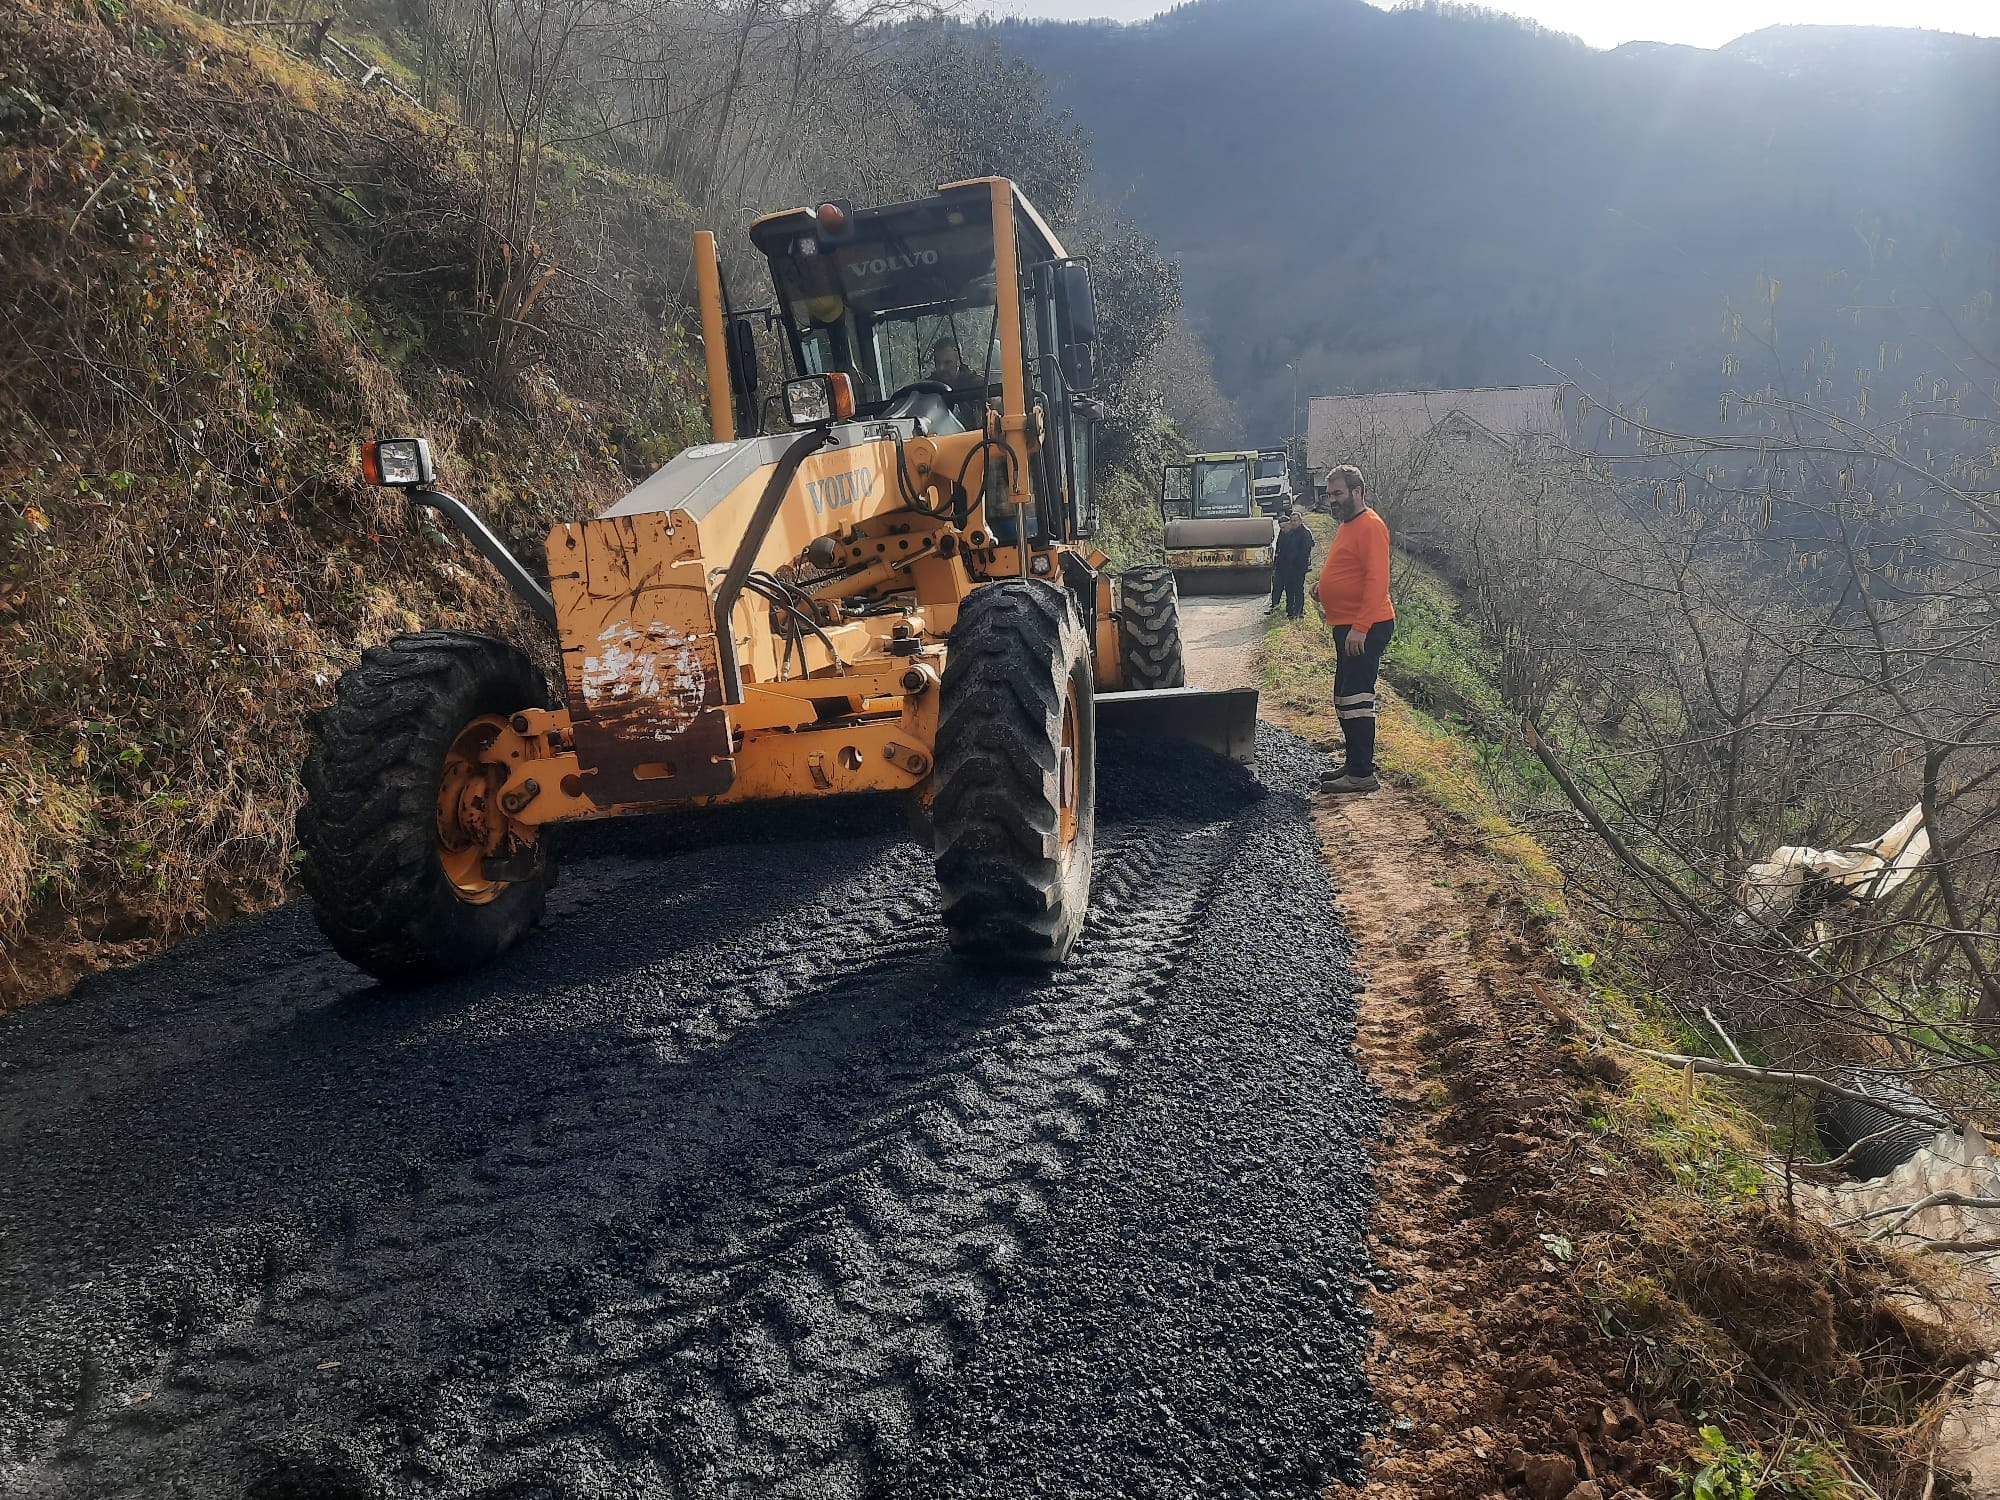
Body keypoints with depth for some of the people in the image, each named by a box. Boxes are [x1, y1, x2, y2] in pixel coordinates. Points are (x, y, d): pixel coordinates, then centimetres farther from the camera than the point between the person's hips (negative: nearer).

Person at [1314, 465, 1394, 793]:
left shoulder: (1370, 526, -14)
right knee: (1344, 698, 15)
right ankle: (1354, 764, 24)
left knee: (1356, 698, -11)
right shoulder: (1348, 526, 17)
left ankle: (1362, 774, -7)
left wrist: (1360, 627, -27)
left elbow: (1377, 580, -22)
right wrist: (1325, 592, 12)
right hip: (1348, 627, 11)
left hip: (1366, 627, -11)